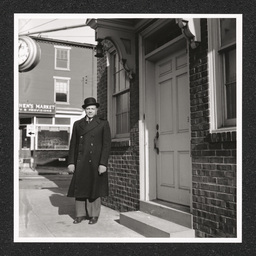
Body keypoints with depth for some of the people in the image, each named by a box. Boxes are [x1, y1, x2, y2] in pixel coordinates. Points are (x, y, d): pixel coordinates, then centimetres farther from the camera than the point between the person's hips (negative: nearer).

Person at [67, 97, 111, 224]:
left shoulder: (103, 124, 1)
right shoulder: (77, 124, 10)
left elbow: (107, 144, -5)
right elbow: (73, 144, 9)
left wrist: (103, 164, -12)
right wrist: (71, 162, 2)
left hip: (96, 162, -3)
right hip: (80, 162, 3)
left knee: (94, 189, 4)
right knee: (79, 188, 5)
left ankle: (94, 215, 18)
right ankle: (80, 214, 19)